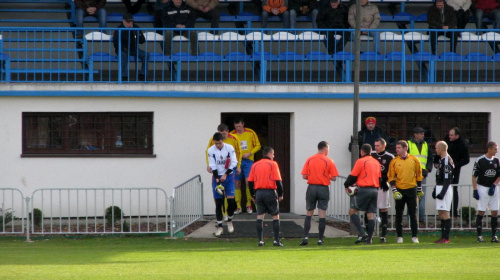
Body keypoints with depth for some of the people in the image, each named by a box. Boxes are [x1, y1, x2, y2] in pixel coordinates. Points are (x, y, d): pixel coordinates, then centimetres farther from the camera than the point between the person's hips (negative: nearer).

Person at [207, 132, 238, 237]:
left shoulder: (229, 148, -6)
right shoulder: (211, 151, -5)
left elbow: (234, 163, -5)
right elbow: (213, 166, -7)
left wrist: (225, 175, -12)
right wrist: (217, 180, -15)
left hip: (228, 176, 0)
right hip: (217, 177, 0)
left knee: (231, 200, -11)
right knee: (218, 202, -2)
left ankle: (229, 220, 13)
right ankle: (219, 226, 4)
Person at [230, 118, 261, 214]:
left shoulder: (250, 133, 1)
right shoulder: (232, 134, 2)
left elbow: (257, 145, 6)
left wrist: (249, 153, -9)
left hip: (248, 160, -1)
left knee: (248, 181, -12)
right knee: (237, 183, 0)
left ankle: (249, 204, -1)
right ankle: (238, 206, 5)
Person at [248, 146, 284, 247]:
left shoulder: (255, 165, 10)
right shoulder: (273, 164, -2)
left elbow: (250, 182, 8)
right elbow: (278, 180, -8)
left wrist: (253, 195, 15)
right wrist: (280, 194, -1)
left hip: (259, 192, 3)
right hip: (270, 192, -3)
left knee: (260, 217, 4)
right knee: (275, 216, 4)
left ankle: (260, 240, -2)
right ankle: (276, 240, -1)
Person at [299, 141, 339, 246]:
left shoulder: (309, 160, 3)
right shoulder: (329, 161, -5)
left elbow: (304, 176, 0)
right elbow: (334, 178, -7)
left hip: (311, 187, 2)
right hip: (324, 189, -2)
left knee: (309, 213, 10)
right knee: (322, 215, 2)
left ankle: (305, 237, -2)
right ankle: (320, 239, 1)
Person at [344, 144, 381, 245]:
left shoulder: (360, 161, -6)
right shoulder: (376, 162, 15)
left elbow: (353, 176, -5)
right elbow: (380, 178, 18)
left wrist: (347, 185, 10)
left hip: (364, 190, -7)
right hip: (375, 189, 7)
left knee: (352, 211, -1)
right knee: (370, 215, 6)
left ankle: (362, 233, -16)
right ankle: (369, 239, 2)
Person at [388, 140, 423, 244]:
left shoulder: (414, 160, 2)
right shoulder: (394, 161, 1)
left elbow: (419, 175, 9)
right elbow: (391, 177, 1)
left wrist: (419, 189, 10)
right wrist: (394, 190, -9)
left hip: (411, 189, 0)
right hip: (399, 190, 0)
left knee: (413, 214, 1)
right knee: (399, 214, 2)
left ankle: (414, 236, 7)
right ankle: (399, 236, 8)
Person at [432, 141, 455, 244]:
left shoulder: (447, 161, -15)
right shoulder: (441, 160, 16)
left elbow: (447, 179, -20)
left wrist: (442, 192, -23)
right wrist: (435, 190, 24)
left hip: (444, 189, -10)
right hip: (440, 189, 10)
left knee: (445, 213, -10)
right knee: (441, 213, 11)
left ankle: (446, 237, -10)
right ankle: (443, 237, 14)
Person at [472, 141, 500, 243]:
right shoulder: (479, 161, -7)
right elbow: (474, 176, -6)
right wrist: (475, 190, -12)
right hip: (482, 188, -5)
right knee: (481, 212, -4)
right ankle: (479, 235, 1)